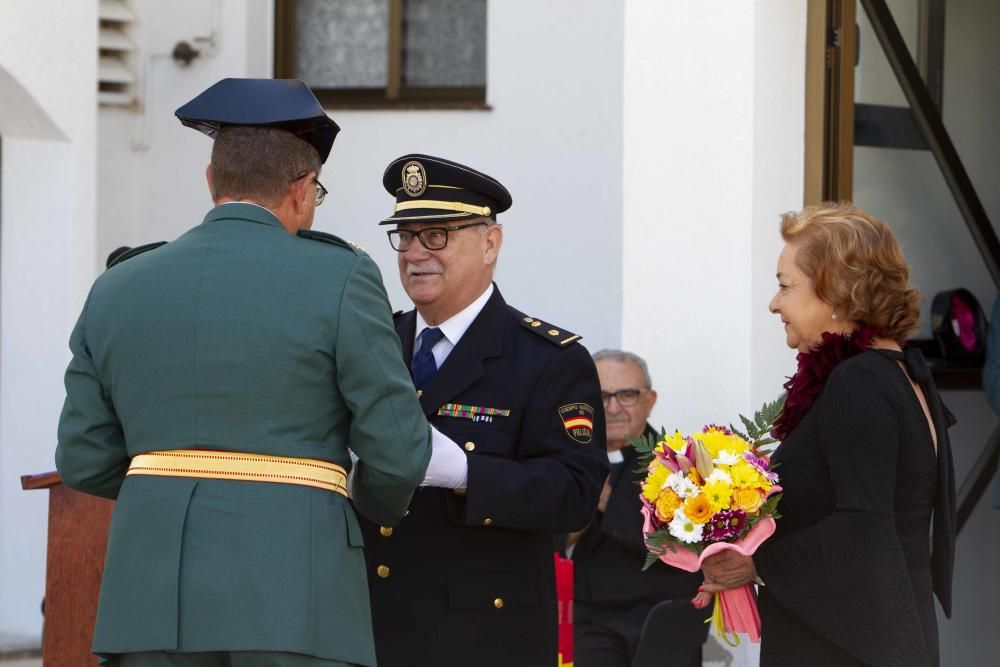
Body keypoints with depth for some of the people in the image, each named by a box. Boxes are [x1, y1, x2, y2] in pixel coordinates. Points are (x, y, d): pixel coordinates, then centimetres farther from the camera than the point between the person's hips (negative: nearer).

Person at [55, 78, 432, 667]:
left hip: (151, 595, 4)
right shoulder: (339, 281, -3)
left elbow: (85, 461, 12)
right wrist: (380, 503, 19)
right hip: (293, 596, -4)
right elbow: (397, 451, -3)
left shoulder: (118, 291, 10)